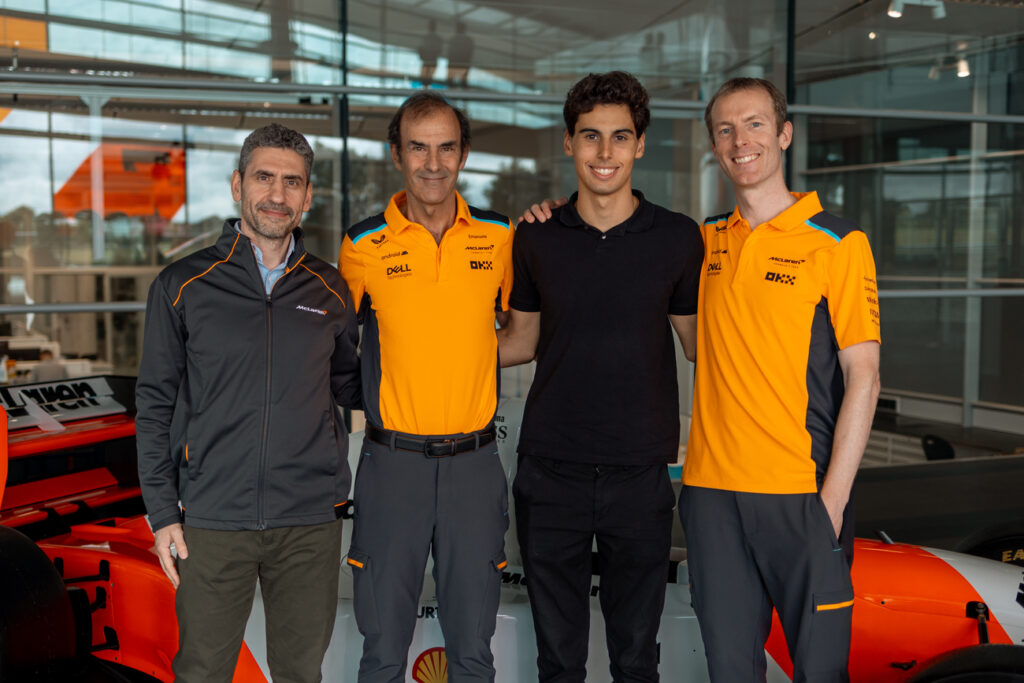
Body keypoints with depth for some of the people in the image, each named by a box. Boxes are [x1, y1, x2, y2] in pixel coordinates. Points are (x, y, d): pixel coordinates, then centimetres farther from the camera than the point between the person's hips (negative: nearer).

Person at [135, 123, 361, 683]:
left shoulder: (330, 291, 7)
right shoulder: (183, 285, 1)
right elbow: (155, 404, 3)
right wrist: (163, 512, -2)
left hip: (309, 521, 2)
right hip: (211, 523, -1)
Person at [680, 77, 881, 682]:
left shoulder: (838, 242, -2)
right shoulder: (704, 241, 10)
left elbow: (863, 378, -5)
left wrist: (834, 497, -12)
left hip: (802, 493, -3)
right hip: (712, 490, 4)